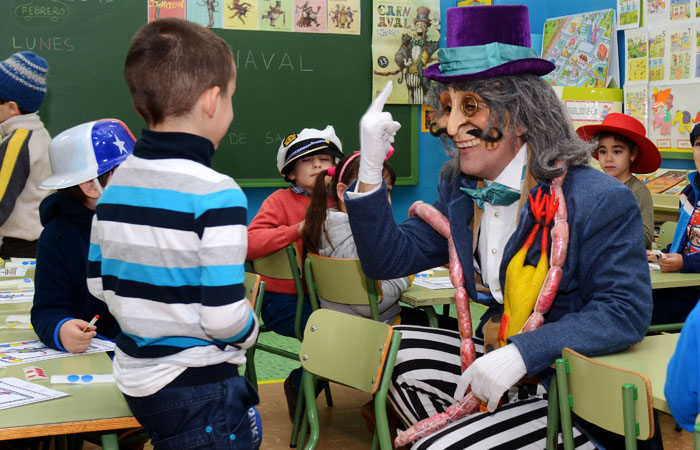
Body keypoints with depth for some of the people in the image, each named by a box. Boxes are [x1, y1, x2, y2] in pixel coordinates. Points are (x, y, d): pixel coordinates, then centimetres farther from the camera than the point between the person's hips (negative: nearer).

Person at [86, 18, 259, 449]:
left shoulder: (116, 186, 1)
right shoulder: (217, 195, -22)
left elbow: (99, 283, 10)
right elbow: (223, 317, -22)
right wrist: (251, 329, -2)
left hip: (136, 378, 8)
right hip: (200, 387, -8)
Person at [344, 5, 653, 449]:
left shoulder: (603, 201, -17)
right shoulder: (459, 191, 4)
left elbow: (626, 311, -21)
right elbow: (389, 260, 4)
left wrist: (523, 352, -33)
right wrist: (371, 171, -11)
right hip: (495, 368, 8)